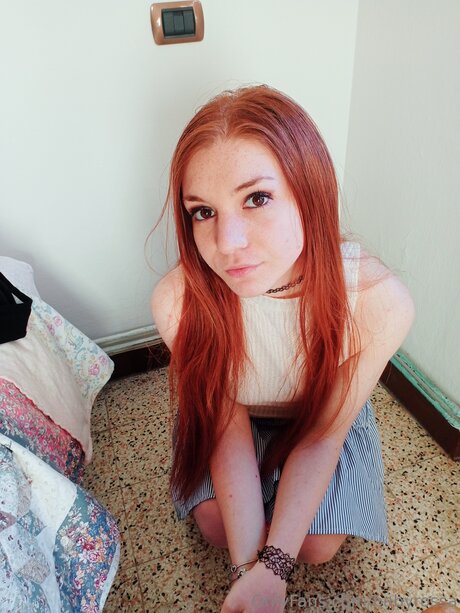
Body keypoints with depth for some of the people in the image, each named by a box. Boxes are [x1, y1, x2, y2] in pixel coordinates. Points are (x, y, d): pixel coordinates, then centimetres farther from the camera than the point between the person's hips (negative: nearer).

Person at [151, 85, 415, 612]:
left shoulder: (379, 302, -37)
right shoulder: (178, 301, -36)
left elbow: (321, 435, -23)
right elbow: (229, 429, -22)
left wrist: (273, 568, -27)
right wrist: (246, 569, -27)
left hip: (325, 412, 1)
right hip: (231, 413, 0)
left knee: (318, 546, 0)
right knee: (216, 525, -7)